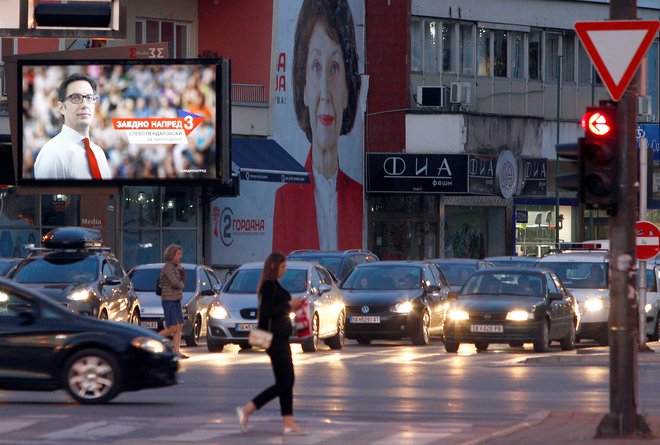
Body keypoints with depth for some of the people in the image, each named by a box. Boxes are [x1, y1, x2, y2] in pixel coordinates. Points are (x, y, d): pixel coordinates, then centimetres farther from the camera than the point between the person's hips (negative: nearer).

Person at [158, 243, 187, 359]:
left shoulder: (174, 267, 16)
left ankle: (177, 352, 2)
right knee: (172, 328, -10)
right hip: (169, 300, -10)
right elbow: (175, 283, -22)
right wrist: (181, 285, 0)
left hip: (176, 301, 10)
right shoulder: (168, 267, -14)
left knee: (179, 327, 4)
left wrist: (181, 270, 1)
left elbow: (182, 282, 14)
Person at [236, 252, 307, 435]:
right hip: (275, 339, -11)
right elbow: (267, 312, -23)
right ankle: (246, 410, -5)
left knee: (287, 382, 9)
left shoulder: (272, 285, 15)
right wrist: (289, 305, -14)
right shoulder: (269, 285, -15)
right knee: (283, 383, -8)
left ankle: (289, 424, 8)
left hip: (280, 339, 11)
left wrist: (291, 306, 11)